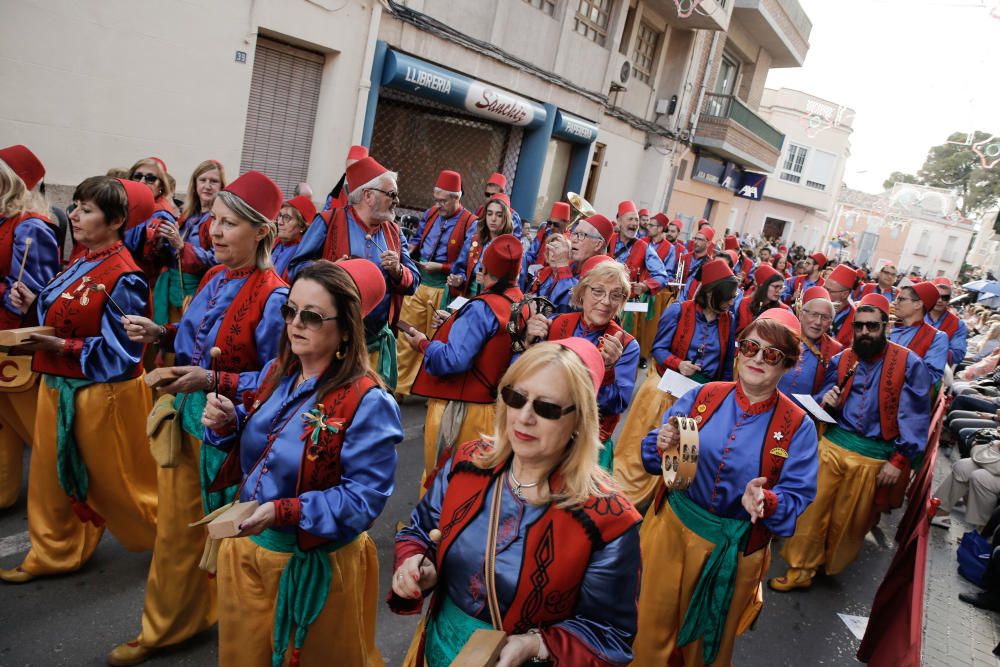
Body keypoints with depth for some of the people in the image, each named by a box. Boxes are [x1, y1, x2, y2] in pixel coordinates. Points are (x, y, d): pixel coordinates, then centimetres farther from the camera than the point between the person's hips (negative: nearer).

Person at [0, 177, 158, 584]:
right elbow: (67, 318, 15)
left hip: (100, 393, -9)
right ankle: (52, 554, 36)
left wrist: (61, 347, -23)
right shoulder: (82, 262, 7)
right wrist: (33, 305, -1)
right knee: (53, 473, 18)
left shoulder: (123, 278, -22)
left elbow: (120, 351, -21)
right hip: (59, 385, 9)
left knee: (117, 481, 7)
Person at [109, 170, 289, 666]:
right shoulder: (214, 279, 4)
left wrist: (212, 381, -26)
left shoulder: (272, 297, -21)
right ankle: (165, 627, 40)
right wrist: (161, 334, -1)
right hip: (186, 416, 7)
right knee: (175, 530, 19)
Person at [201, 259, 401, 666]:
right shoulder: (276, 373, -1)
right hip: (248, 546, 7)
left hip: (315, 565, -6)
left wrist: (284, 512, -31)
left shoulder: (368, 403, -24)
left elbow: (364, 498, -23)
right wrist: (228, 424, -10)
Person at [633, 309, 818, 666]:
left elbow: (798, 496, -10)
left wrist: (767, 501, -30)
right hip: (671, 530, 1)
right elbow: (653, 458, -3)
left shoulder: (798, 426, -8)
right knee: (652, 630, 15)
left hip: (735, 551, -1)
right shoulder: (703, 396, -5)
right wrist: (662, 446, -26)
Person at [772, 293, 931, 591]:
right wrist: (826, 402, -9)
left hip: (874, 457, -3)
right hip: (832, 444, 3)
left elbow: (917, 416, -5)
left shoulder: (909, 363, -6)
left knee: (848, 521, 11)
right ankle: (801, 569, 16)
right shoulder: (841, 359, 6)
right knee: (811, 510, 2)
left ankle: (830, 566, 34)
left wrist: (900, 460, -9)